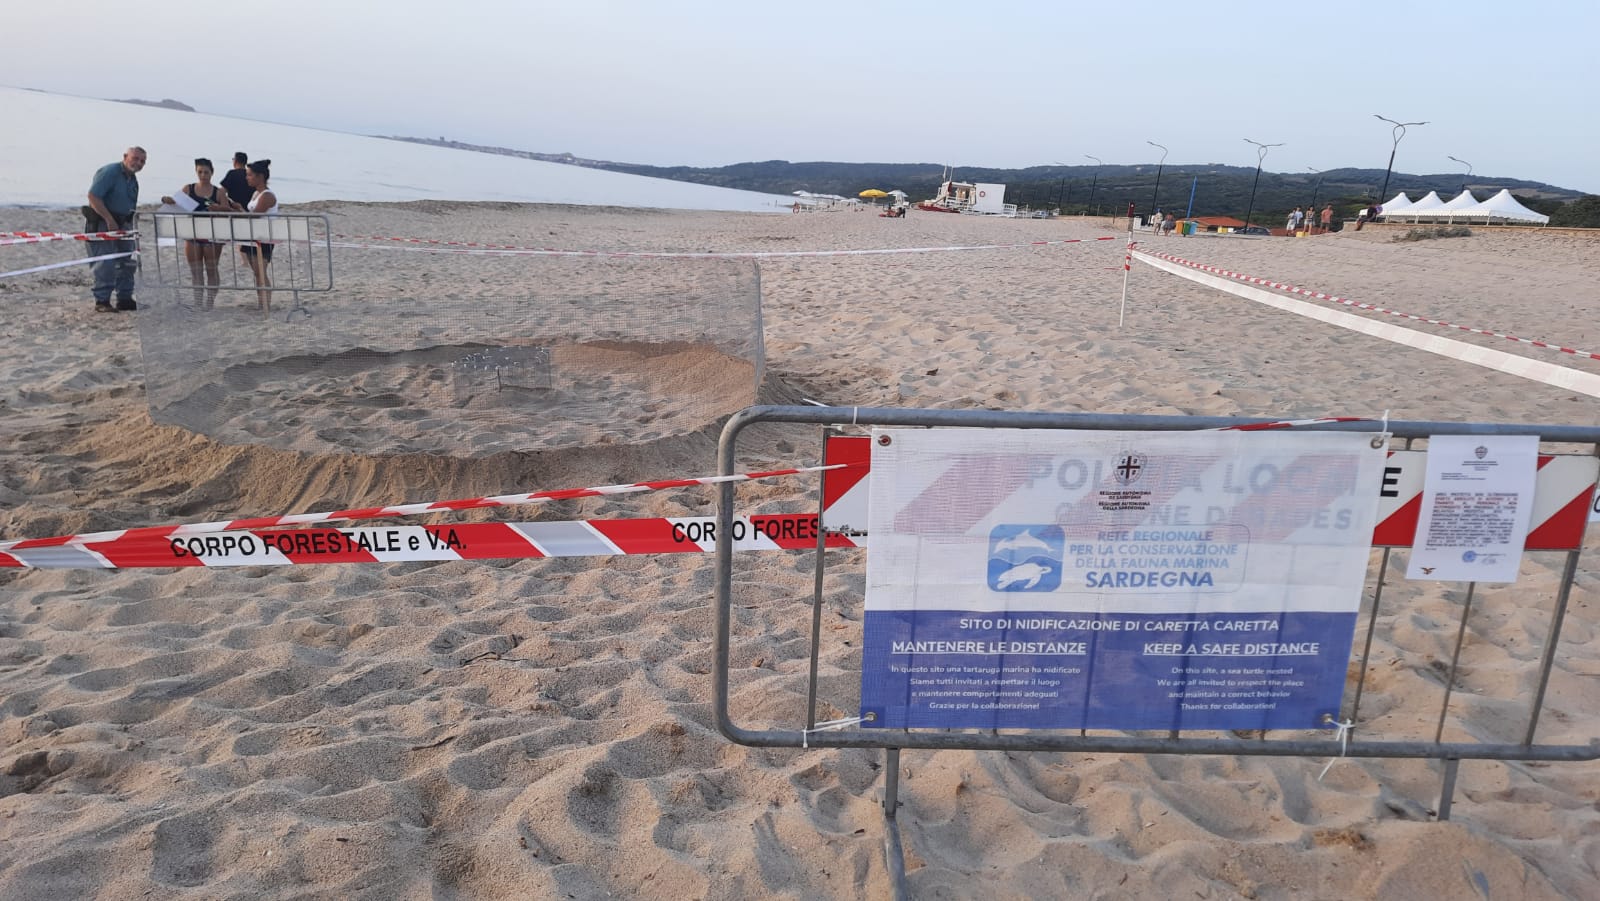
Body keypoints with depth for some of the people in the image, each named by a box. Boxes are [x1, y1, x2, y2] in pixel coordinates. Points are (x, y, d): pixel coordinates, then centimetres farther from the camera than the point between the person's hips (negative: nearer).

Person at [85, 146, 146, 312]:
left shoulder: (133, 179, 13)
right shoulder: (109, 172, -15)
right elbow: (93, 196, -22)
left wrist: (128, 225, 9)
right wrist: (109, 220, -24)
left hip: (122, 224, 9)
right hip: (102, 222, -9)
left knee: (127, 262, 10)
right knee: (106, 263, -12)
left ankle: (125, 299, 19)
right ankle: (102, 302, -7)